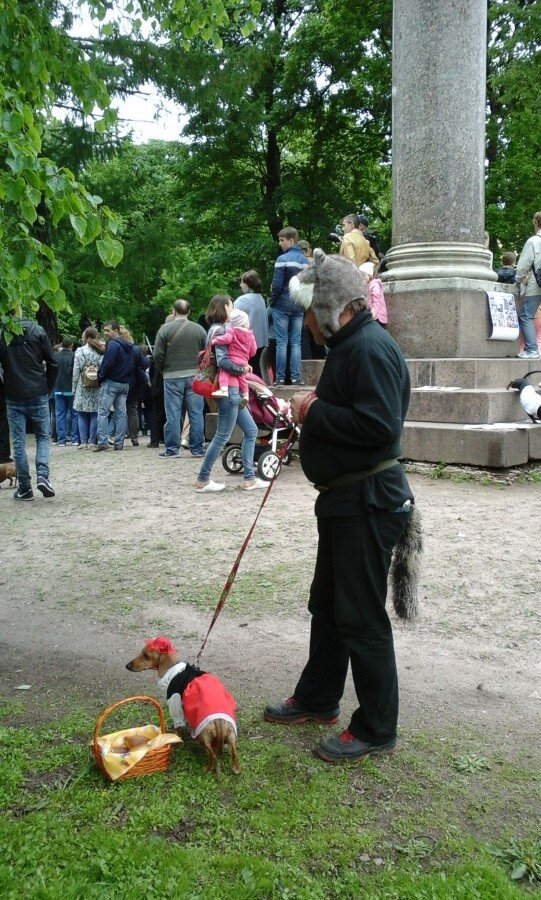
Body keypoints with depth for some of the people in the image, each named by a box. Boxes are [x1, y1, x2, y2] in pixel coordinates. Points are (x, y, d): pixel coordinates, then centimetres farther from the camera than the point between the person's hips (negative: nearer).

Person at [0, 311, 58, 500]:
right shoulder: (37, 331, -3)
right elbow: (53, 363, -4)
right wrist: (49, 387, 7)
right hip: (38, 395, 0)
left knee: (18, 443, 7)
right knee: (43, 437, 13)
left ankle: (24, 487, 8)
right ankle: (42, 475, -7)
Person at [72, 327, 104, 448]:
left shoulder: (80, 351, -4)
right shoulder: (101, 351, 3)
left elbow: (76, 371, -4)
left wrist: (74, 388, 3)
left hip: (83, 388, -2)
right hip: (97, 388, 2)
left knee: (82, 415, 5)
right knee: (95, 415, 6)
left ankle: (83, 441, 2)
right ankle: (93, 441, 6)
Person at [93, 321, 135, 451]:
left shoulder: (112, 344, -12)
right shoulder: (128, 346, 15)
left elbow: (107, 364, -19)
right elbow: (132, 366, 17)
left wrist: (100, 377, -7)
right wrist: (126, 377, 15)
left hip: (111, 382, -8)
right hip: (125, 383, 8)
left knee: (103, 413, -4)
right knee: (121, 414, 8)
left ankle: (102, 442, -10)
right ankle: (119, 443, 8)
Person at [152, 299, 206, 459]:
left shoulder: (165, 329, -3)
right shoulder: (199, 329, 3)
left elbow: (158, 355, -5)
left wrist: (163, 370, 11)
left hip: (172, 376, -2)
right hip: (195, 375, 2)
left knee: (173, 414, 3)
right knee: (196, 413, 6)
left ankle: (172, 449, 5)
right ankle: (197, 448, 9)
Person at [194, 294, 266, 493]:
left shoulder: (218, 330, 19)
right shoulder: (219, 331, -12)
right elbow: (222, 361, -24)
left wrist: (243, 367, 2)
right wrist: (242, 369, -11)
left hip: (233, 389, 11)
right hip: (227, 389, -11)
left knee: (251, 430, 11)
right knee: (222, 436, -4)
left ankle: (249, 478, 13)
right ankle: (202, 480, 5)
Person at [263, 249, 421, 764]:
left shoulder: (370, 348, -19)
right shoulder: (346, 346, 14)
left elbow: (380, 424, -30)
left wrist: (315, 412, -19)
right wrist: (307, 418, 4)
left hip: (368, 503, -11)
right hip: (344, 498, 11)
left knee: (361, 617, 0)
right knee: (326, 605, 21)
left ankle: (376, 729, 16)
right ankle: (317, 699, 38)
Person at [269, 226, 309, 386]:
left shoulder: (282, 259, -11)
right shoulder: (305, 260, 6)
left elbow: (277, 285, -13)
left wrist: (272, 302, 0)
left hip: (282, 305, -5)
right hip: (298, 307, 5)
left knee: (282, 343, -1)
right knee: (296, 342, 6)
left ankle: (280, 378, 2)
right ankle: (296, 377, 5)